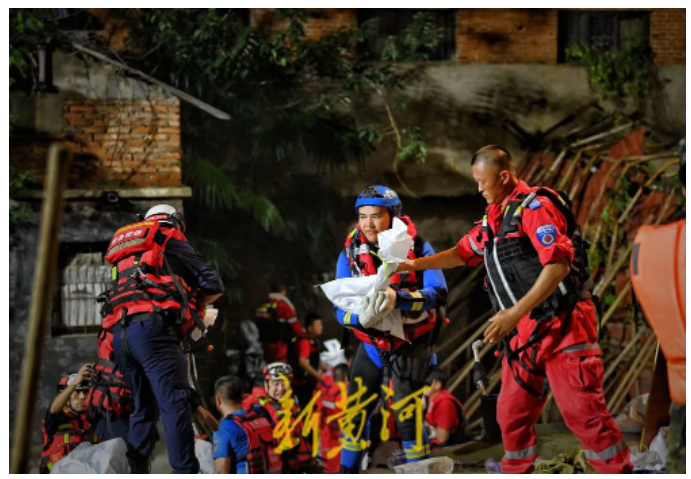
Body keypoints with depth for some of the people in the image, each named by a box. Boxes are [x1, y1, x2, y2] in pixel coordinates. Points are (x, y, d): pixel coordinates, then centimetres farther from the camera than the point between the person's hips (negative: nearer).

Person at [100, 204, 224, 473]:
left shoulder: (127, 253, 34)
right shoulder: (171, 241, 13)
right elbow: (214, 286, 9)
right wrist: (193, 303, 28)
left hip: (119, 331, 7)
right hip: (152, 328, -7)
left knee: (144, 408, 15)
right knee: (176, 403, -15)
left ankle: (136, 473, 7)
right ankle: (186, 472, -26)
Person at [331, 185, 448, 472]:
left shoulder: (418, 249, -15)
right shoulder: (350, 254, -8)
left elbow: (438, 294, -28)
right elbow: (340, 308, -13)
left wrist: (397, 299, -45)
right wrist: (362, 318, -36)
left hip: (410, 346, -3)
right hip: (372, 344, 4)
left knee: (406, 416, -14)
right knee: (355, 414, 5)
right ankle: (347, 472, 19)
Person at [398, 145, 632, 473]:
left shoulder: (535, 206, -13)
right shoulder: (493, 218, 15)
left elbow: (559, 265, -22)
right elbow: (462, 253, 28)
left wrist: (515, 313, -24)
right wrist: (414, 265, 19)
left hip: (561, 325, -9)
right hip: (524, 334, 9)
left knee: (583, 411, -11)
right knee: (512, 413, 10)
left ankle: (618, 471, -6)